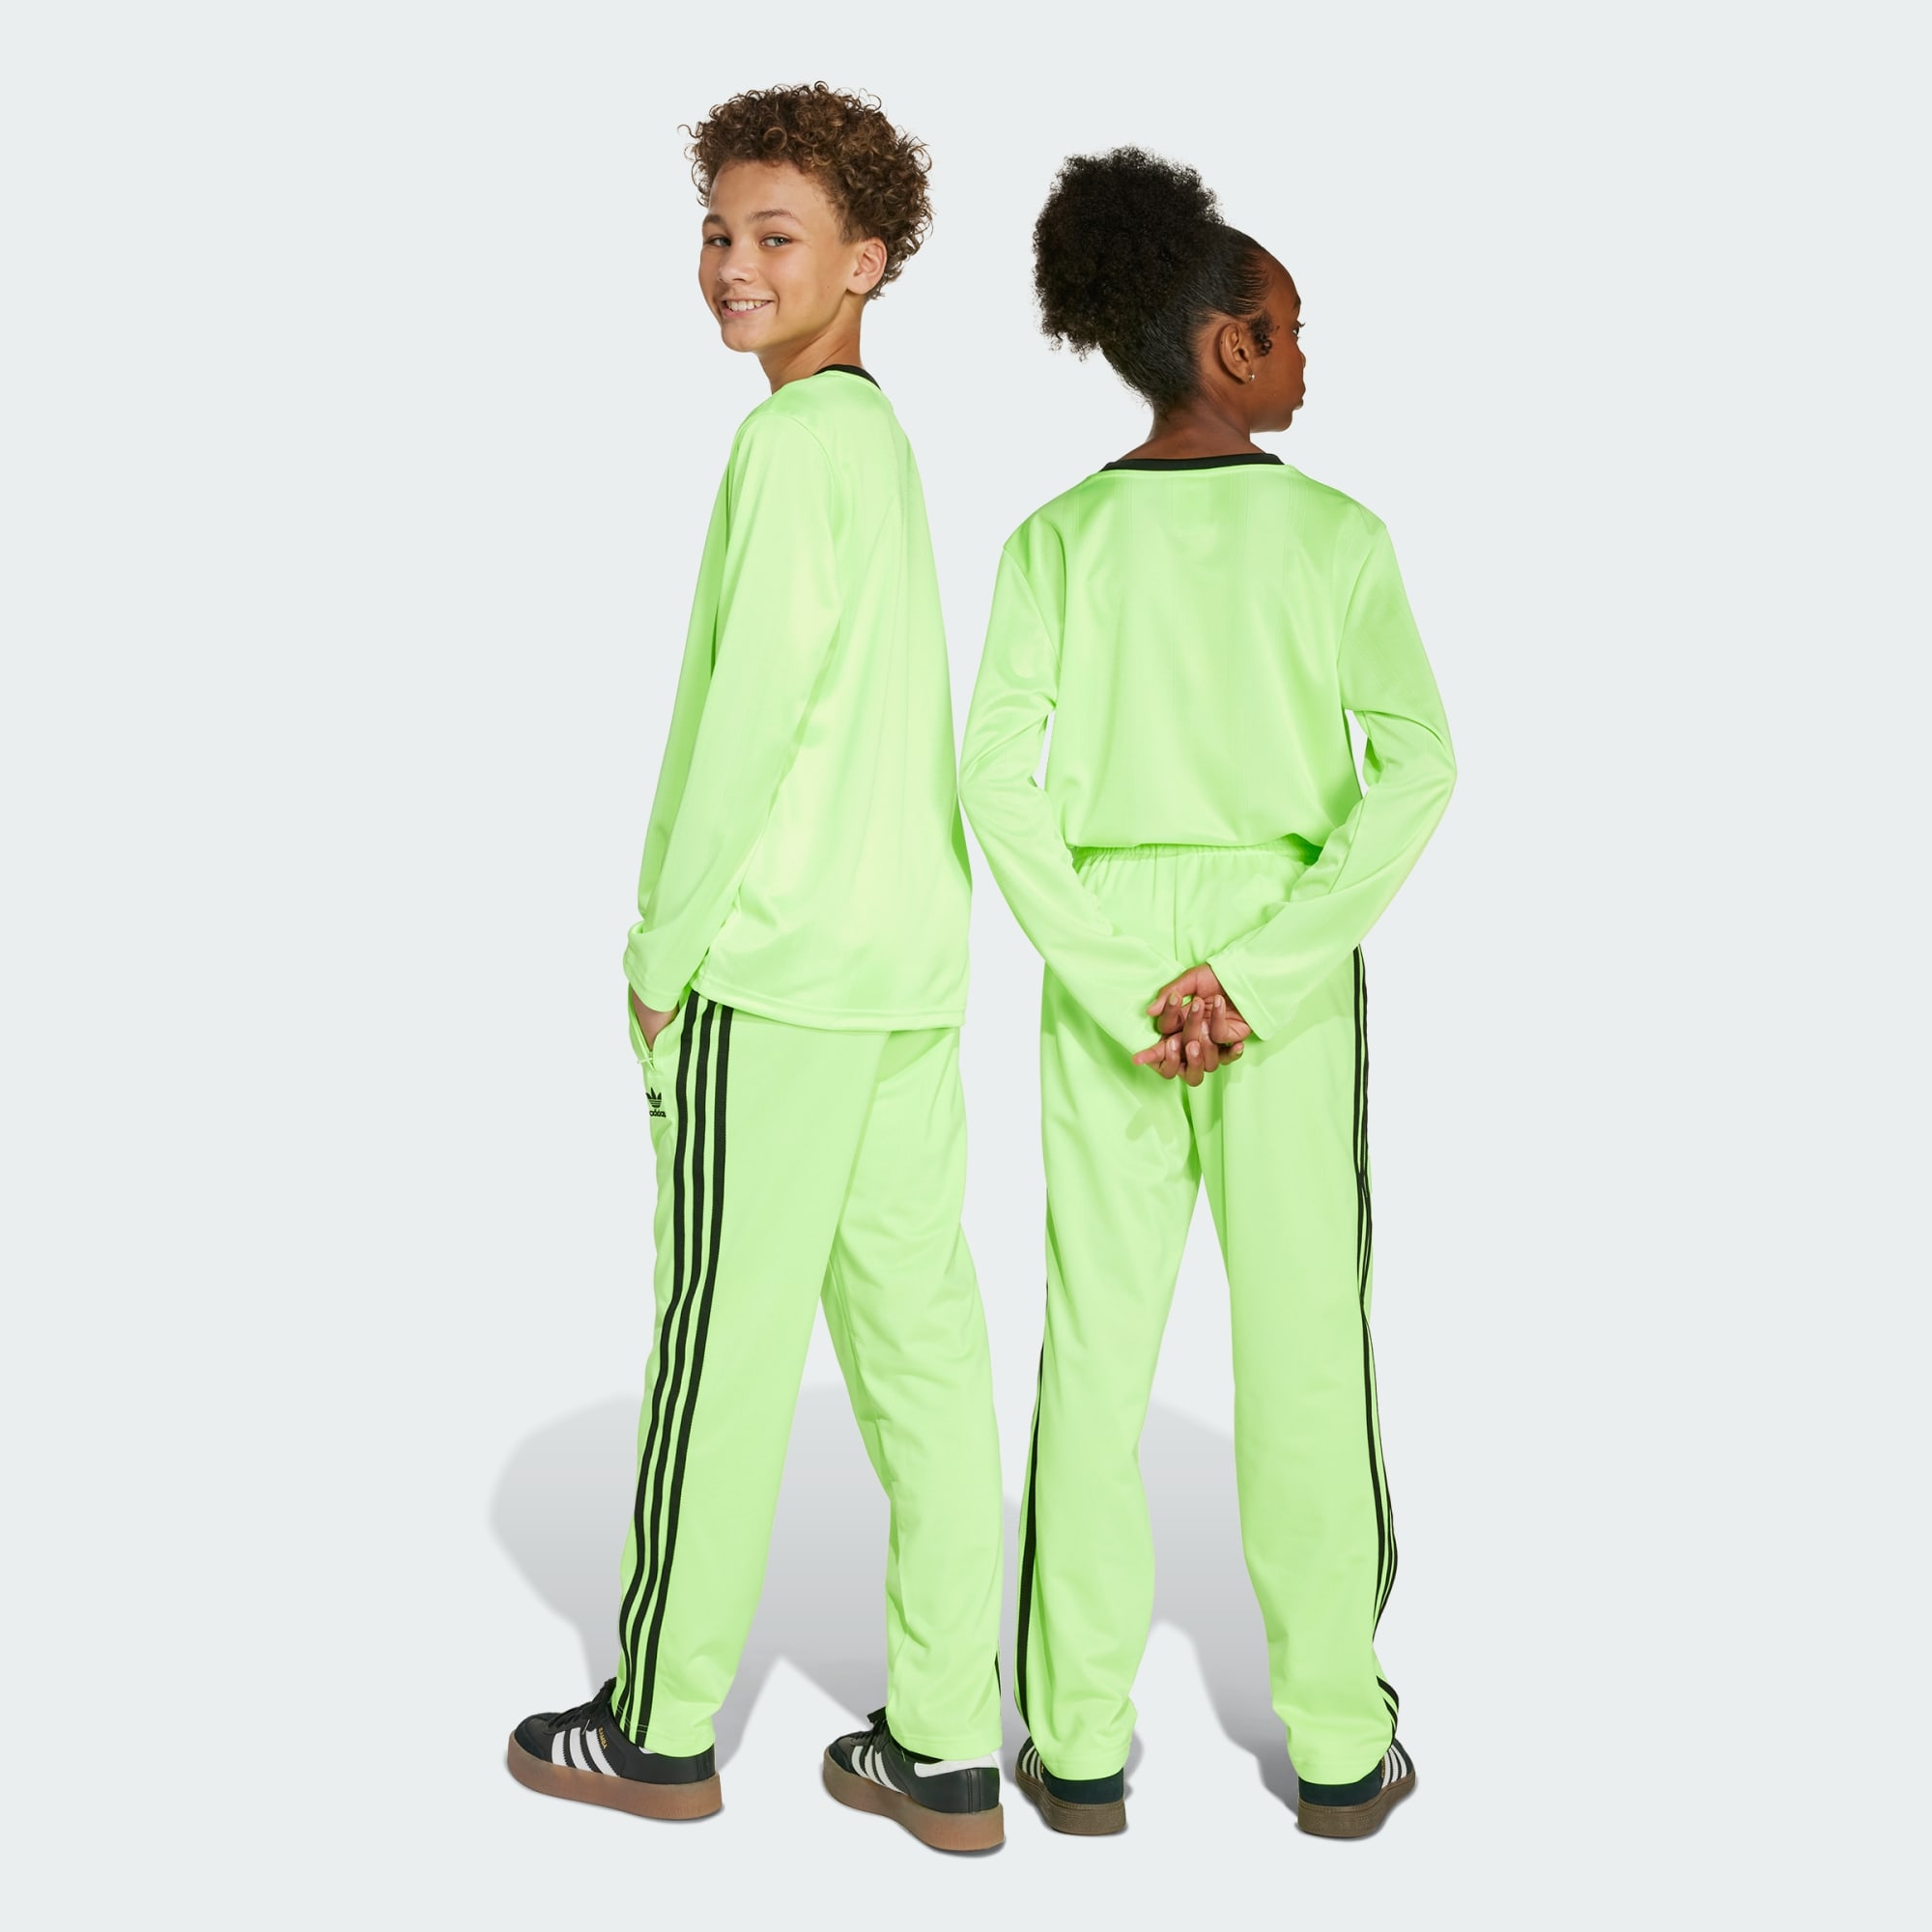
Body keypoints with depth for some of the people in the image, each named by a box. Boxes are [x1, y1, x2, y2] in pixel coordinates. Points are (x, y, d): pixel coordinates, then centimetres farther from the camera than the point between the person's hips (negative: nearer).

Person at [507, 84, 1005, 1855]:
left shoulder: (795, 440, -9)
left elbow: (755, 708, -16)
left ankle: (663, 1724, 15)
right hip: (912, 962, 8)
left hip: (780, 964, -8)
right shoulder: (889, 445, 18)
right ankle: (946, 1747, 11)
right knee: (919, 1331, 6)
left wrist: (661, 949, -8)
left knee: (727, 1340, 2)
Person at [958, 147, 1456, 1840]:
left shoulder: (1055, 539, -1)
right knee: (1306, 1341, 6)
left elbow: (995, 773, -11)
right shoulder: (1335, 533, -5)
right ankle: (1339, 1742, 14)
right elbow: (1414, 767, -16)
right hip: (1284, 957, -1)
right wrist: (1259, 978, -16)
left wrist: (1118, 986, -12)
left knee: (1098, 1341, 7)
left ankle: (1082, 1742, 11)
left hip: (1105, 964, 2)